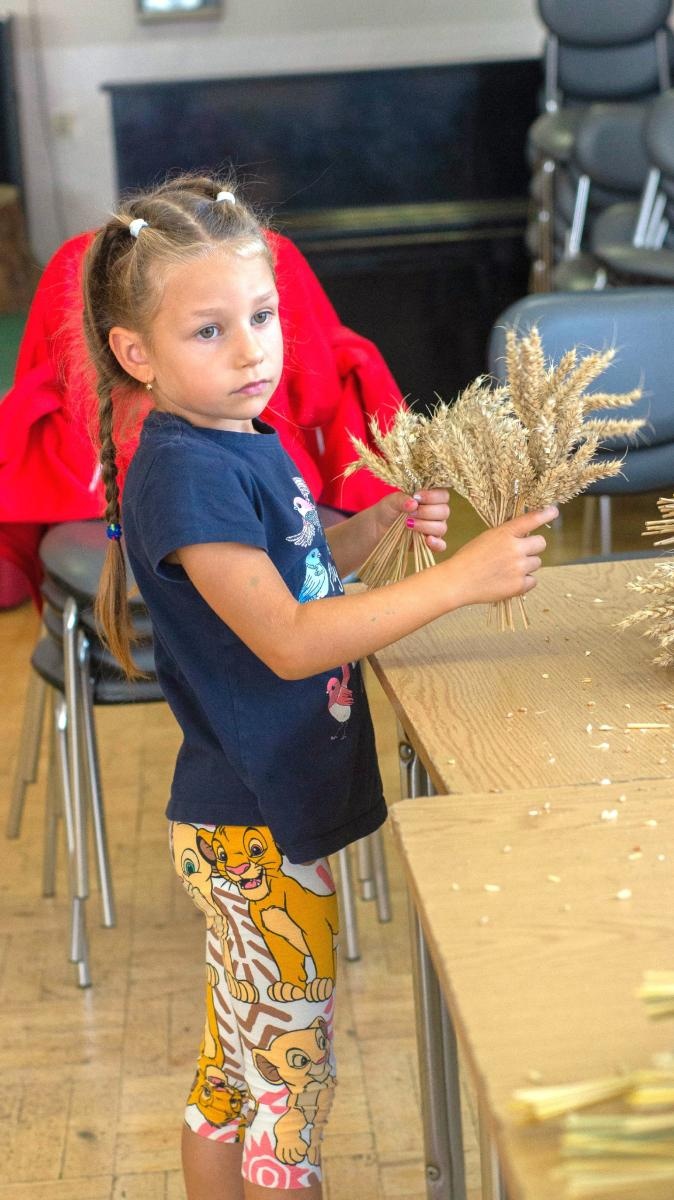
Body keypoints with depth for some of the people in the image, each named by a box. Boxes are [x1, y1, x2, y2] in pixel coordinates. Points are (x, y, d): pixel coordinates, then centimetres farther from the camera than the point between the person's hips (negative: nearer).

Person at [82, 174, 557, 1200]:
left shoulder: (246, 443, 7)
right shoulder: (184, 472, -22)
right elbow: (288, 641, -26)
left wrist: (378, 525, 0)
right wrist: (459, 580, -28)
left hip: (272, 814, 9)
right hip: (254, 831, -9)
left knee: (237, 1067, 22)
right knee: (289, 1075, 6)